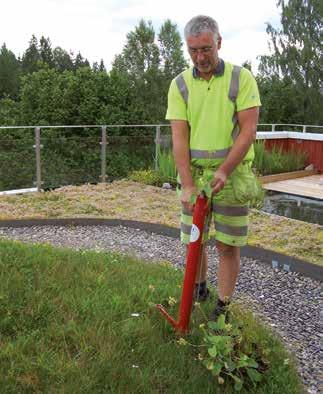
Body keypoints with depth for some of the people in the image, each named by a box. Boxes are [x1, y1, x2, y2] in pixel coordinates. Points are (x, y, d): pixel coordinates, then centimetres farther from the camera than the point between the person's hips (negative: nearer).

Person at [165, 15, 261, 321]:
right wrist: (188, 184, -14)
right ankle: (199, 290, 36)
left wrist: (224, 171, -20)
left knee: (227, 245, 4)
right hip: (193, 175, 3)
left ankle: (222, 307, 19)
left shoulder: (241, 78, -4)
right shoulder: (179, 84, 1)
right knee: (193, 240, 12)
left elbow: (249, 129, -10)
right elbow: (179, 137, -6)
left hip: (231, 174, -2)